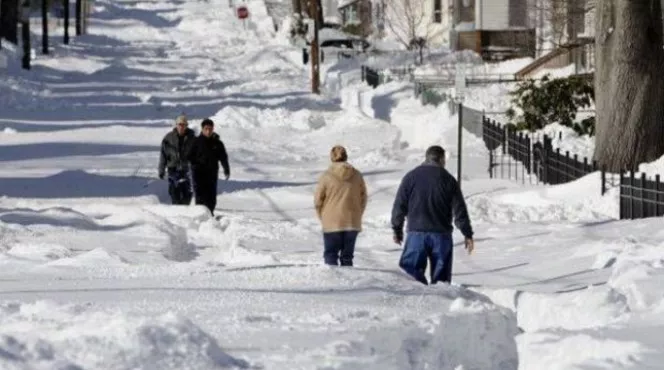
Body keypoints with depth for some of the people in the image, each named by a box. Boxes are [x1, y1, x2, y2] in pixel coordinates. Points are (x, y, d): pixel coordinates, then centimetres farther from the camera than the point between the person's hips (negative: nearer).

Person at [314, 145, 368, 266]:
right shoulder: (357, 176, -1)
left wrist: (323, 217, 12)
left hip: (332, 223, -3)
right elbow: (363, 198, 6)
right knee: (347, 256, 12)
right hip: (352, 224, 3)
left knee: (330, 255, 5)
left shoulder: (326, 176, -9)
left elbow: (318, 200, -4)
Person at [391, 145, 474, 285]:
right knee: (441, 275, 5)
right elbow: (460, 209, 1)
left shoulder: (411, 177, 4)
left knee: (410, 273, -2)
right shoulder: (448, 180, 2)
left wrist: (397, 230, 15)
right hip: (441, 235, 0)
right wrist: (468, 234, 7)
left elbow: (399, 206, 4)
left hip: (416, 233, 0)